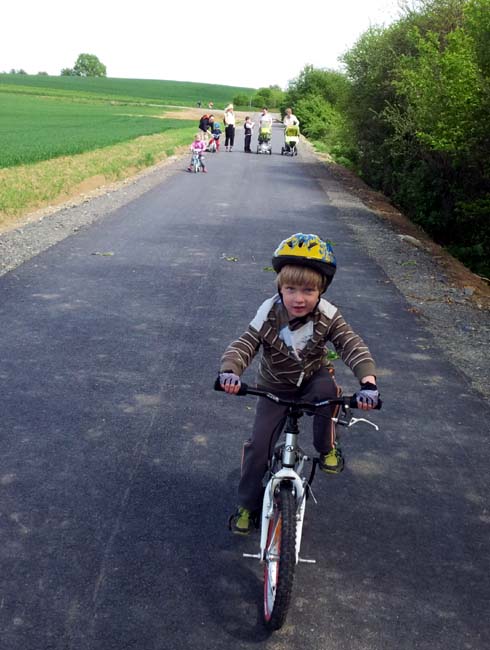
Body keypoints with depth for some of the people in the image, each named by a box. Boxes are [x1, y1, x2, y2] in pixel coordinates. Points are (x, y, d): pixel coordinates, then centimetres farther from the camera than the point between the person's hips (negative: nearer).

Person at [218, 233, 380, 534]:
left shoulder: (327, 316, -22)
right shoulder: (269, 315, -23)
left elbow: (353, 345, -30)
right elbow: (243, 345, -27)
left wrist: (368, 381, -48)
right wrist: (230, 371, -50)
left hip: (314, 377, 0)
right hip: (276, 387, 0)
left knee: (326, 389, -36)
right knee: (259, 444, -8)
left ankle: (328, 448, -8)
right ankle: (248, 505, 17)